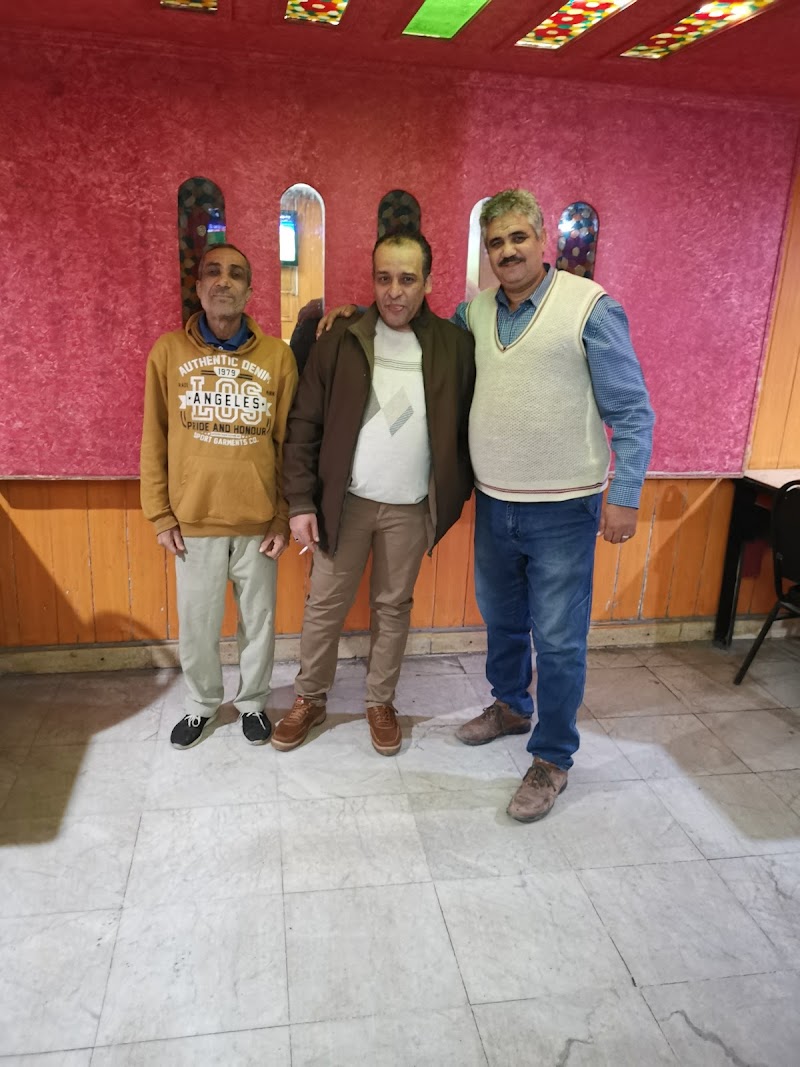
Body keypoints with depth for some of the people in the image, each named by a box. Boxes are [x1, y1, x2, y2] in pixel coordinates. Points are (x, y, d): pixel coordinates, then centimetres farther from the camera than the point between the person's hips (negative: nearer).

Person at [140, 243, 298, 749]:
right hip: (194, 519, 1)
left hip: (259, 521, 0)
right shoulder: (169, 351, -1)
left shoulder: (278, 356, -2)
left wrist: (283, 517, -1)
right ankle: (202, 702, 37)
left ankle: (253, 701, 36)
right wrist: (161, 514, -1)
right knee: (197, 624, 12)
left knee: (259, 620, 13)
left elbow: (290, 443, 1)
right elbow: (154, 440, 2)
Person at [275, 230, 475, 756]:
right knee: (325, 605, 9)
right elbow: (304, 426, -4)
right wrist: (301, 503, -7)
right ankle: (311, 699, 29)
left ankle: (381, 702, 32)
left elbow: (467, 427, 2)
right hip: (344, 501, 0)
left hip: (411, 508, 0)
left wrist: (457, 493, -2)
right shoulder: (340, 341, -4)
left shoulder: (455, 346, -3)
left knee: (394, 607, 13)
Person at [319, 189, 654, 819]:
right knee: (501, 619, 21)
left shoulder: (589, 306, -10)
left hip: (563, 509, -5)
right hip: (494, 503, 6)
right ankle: (510, 706, 46)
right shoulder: (476, 310, 6)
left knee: (558, 640, 4)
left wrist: (624, 496, -14)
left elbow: (632, 411, -9)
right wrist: (359, 313, 9)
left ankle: (553, 757, 22)